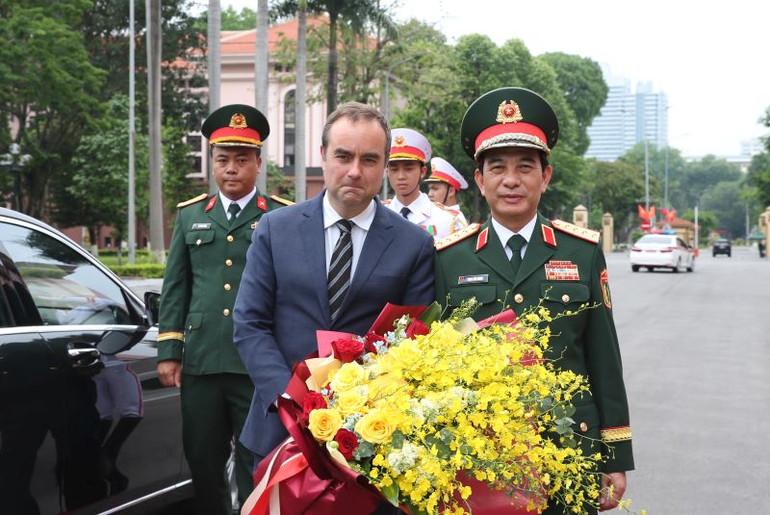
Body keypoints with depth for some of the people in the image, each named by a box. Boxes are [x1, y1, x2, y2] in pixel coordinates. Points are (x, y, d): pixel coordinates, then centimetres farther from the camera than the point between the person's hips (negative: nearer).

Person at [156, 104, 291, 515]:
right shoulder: (190, 216, 14)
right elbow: (175, 288, 13)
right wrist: (168, 353, 6)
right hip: (199, 363, 3)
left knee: (257, 467, 3)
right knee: (202, 465, 11)